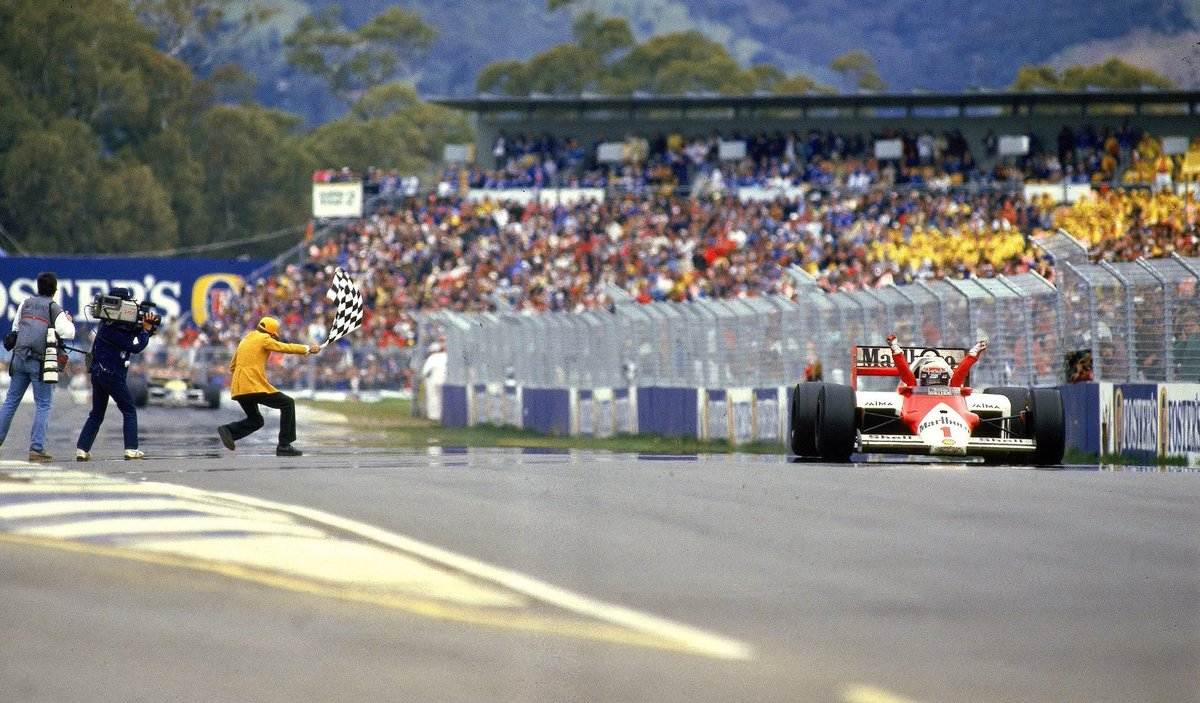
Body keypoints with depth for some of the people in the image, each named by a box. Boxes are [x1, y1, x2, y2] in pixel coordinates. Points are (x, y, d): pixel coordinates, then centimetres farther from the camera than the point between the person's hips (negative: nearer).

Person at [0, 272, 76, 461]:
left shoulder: (26, 303, 9)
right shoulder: (55, 309, -6)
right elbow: (68, 333, -16)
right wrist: (69, 321, 3)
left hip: (19, 358, 4)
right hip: (40, 363, -4)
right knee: (43, 405, 1)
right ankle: (36, 449, -5)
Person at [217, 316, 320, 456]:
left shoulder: (245, 340, 24)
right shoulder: (264, 339, -1)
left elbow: (232, 367, 28)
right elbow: (285, 348, 2)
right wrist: (308, 349, 12)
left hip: (238, 389, 8)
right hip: (254, 386, -8)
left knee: (256, 420, 21)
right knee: (288, 404, 0)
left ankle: (228, 430, -5)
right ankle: (284, 446, -6)